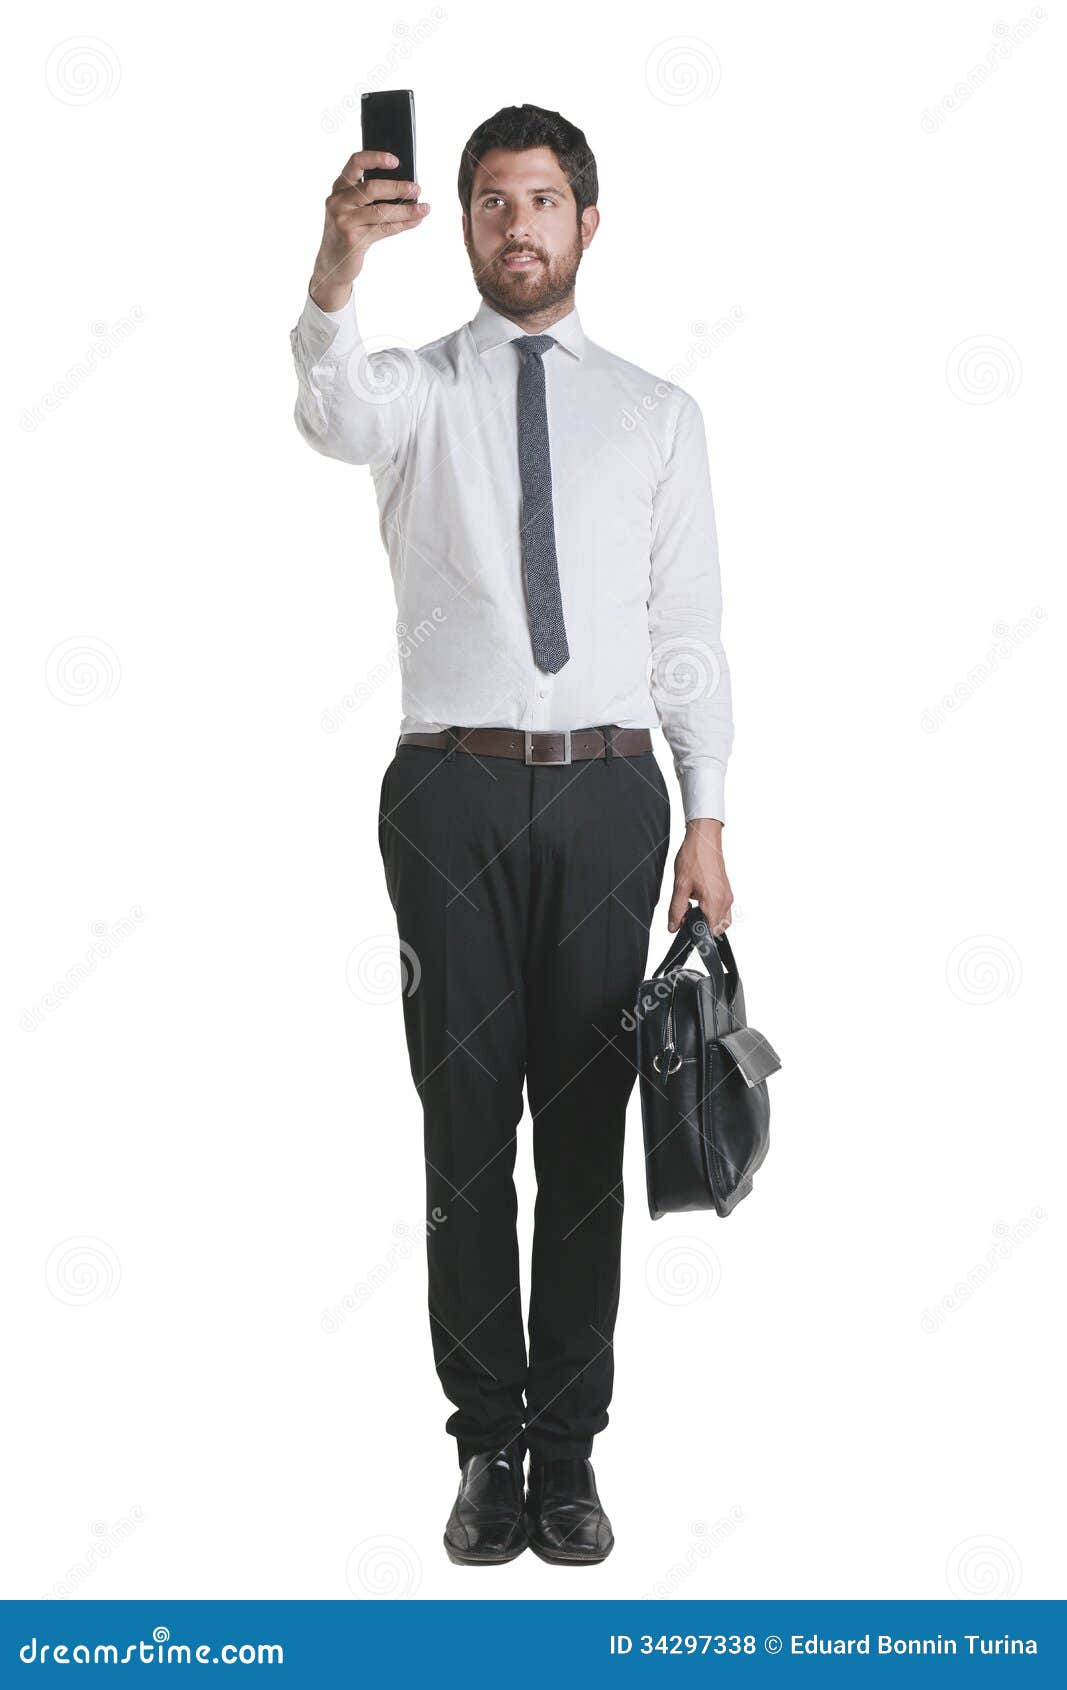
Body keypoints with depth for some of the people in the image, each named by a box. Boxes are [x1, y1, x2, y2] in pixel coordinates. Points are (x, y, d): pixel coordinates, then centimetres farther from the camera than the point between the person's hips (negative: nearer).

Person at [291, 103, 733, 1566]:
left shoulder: (657, 413, 11)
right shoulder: (419, 388, 7)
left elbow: (688, 627, 7)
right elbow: (332, 414, -19)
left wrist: (707, 821, 0)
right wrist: (337, 270, -39)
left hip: (609, 795, 1)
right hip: (453, 792, -1)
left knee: (587, 1131, 6)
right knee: (466, 1128, 4)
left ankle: (569, 1447, 18)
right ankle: (488, 1445, 17)